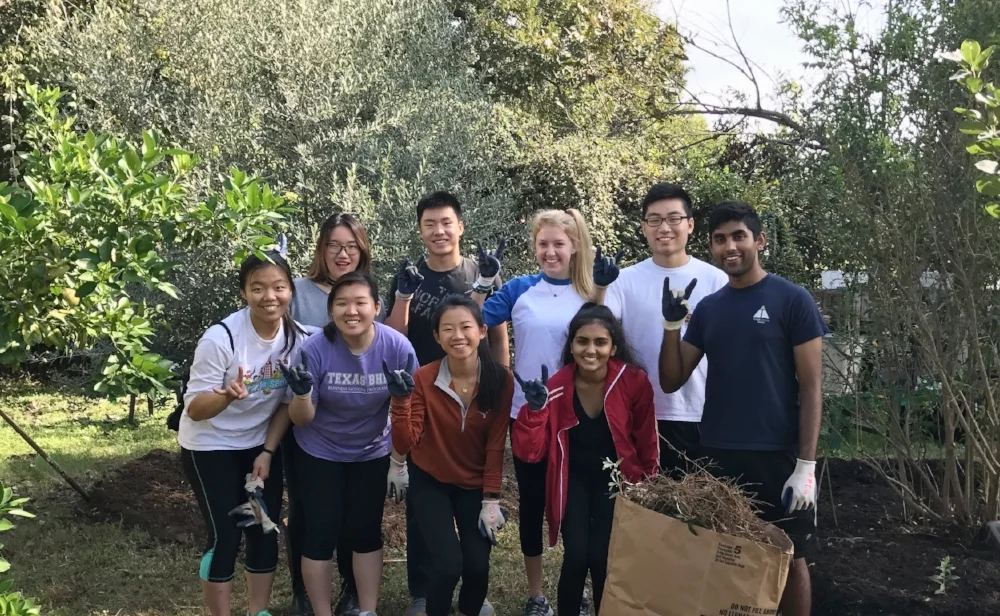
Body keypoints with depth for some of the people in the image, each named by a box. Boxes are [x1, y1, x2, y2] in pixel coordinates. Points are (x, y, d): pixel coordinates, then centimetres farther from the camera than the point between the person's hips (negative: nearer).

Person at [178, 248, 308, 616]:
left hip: (261, 444, 4)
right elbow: (194, 409, -21)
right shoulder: (221, 338, -25)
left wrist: (268, 452, -5)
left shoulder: (298, 338, -12)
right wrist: (226, 395, -41)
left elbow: (287, 402, 0)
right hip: (210, 447, -4)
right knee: (225, 535, -5)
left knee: (265, 530, 7)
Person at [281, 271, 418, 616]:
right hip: (320, 453, -1)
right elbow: (301, 419, -17)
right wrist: (302, 393, -38)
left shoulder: (397, 347, -20)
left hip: (372, 452, 2)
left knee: (367, 532, 11)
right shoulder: (316, 348, -23)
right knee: (321, 534, 2)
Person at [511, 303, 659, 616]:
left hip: (616, 480, 0)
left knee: (602, 559, -13)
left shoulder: (635, 382, -18)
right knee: (576, 557, -14)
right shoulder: (555, 388, -16)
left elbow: (646, 443, -4)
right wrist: (535, 409, -29)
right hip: (573, 481, 1)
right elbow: (530, 452, -15)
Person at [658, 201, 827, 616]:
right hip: (716, 456, 4)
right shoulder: (707, 309, 8)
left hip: (776, 456, -4)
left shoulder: (792, 300, -5)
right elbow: (671, 381, 8)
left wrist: (806, 464, -13)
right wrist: (672, 324, -6)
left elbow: (811, 387, -7)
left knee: (789, 558, 7)